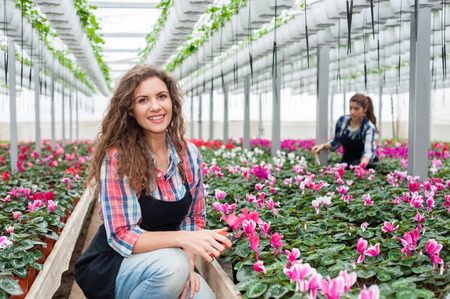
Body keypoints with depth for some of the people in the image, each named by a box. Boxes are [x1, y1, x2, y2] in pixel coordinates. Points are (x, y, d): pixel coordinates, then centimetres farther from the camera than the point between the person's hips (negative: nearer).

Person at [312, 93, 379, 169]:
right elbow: (336, 142, 14)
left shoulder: (369, 127, -17)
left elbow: (368, 151, -35)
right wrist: (323, 146, -7)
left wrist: (361, 165, -56)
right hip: (346, 163, 3)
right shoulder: (342, 120, -3)